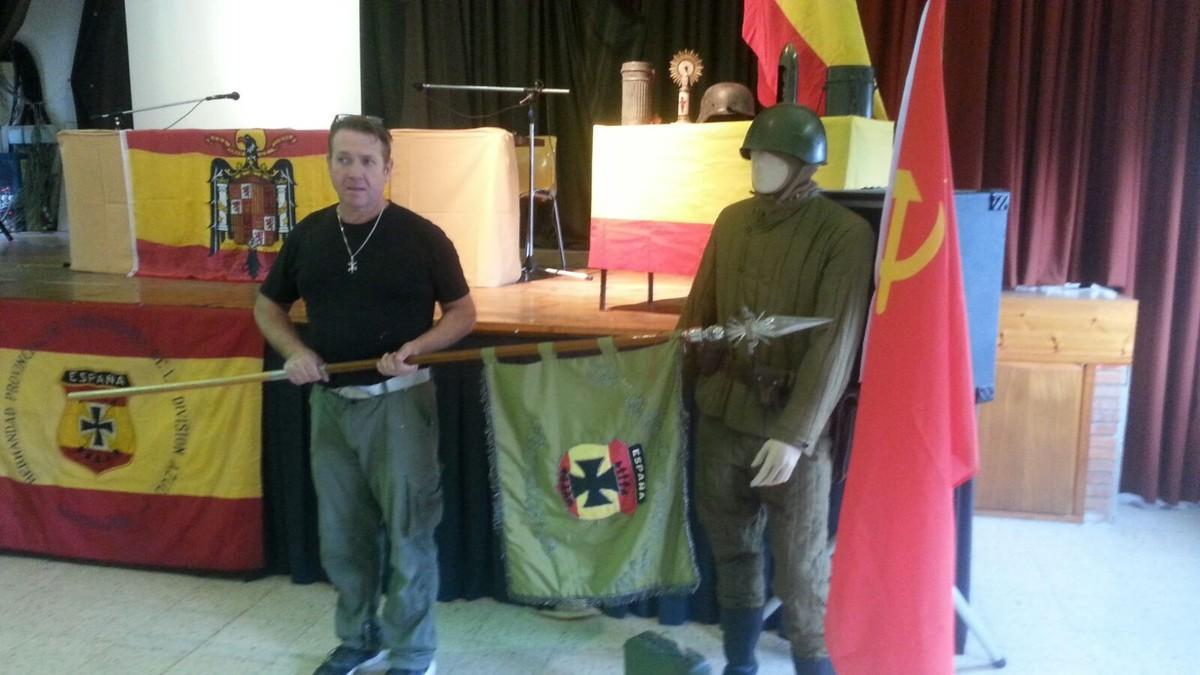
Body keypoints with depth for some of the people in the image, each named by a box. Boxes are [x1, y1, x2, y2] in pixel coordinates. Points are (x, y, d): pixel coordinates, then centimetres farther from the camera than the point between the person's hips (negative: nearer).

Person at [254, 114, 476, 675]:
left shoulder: (421, 236, -8)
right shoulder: (308, 235, 4)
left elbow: (463, 313, -2)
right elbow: (268, 306, 15)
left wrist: (415, 349, -19)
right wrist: (294, 351, -5)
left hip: (398, 401, -4)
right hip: (330, 401, 5)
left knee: (407, 532, 4)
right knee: (341, 532, 16)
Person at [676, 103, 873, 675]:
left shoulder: (845, 234, -11)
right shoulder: (731, 220, 6)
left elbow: (835, 345, -16)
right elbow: (698, 311, 13)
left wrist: (794, 434, -22)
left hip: (794, 427, -5)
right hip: (721, 417, 5)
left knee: (801, 568, 3)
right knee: (732, 550, 17)